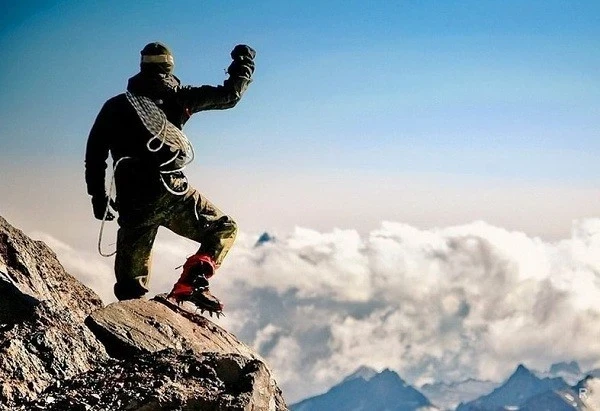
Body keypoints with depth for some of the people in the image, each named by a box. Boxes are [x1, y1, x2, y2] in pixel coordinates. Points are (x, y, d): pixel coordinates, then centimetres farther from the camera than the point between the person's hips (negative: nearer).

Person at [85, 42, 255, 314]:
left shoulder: (115, 107, 18)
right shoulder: (175, 97, 9)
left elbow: (95, 154, 14)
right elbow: (229, 96, 14)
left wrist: (98, 196, 19)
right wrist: (244, 66, 30)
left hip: (133, 201, 3)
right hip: (172, 191, -3)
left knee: (131, 282, 10)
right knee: (224, 229, 14)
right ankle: (191, 283, -7)